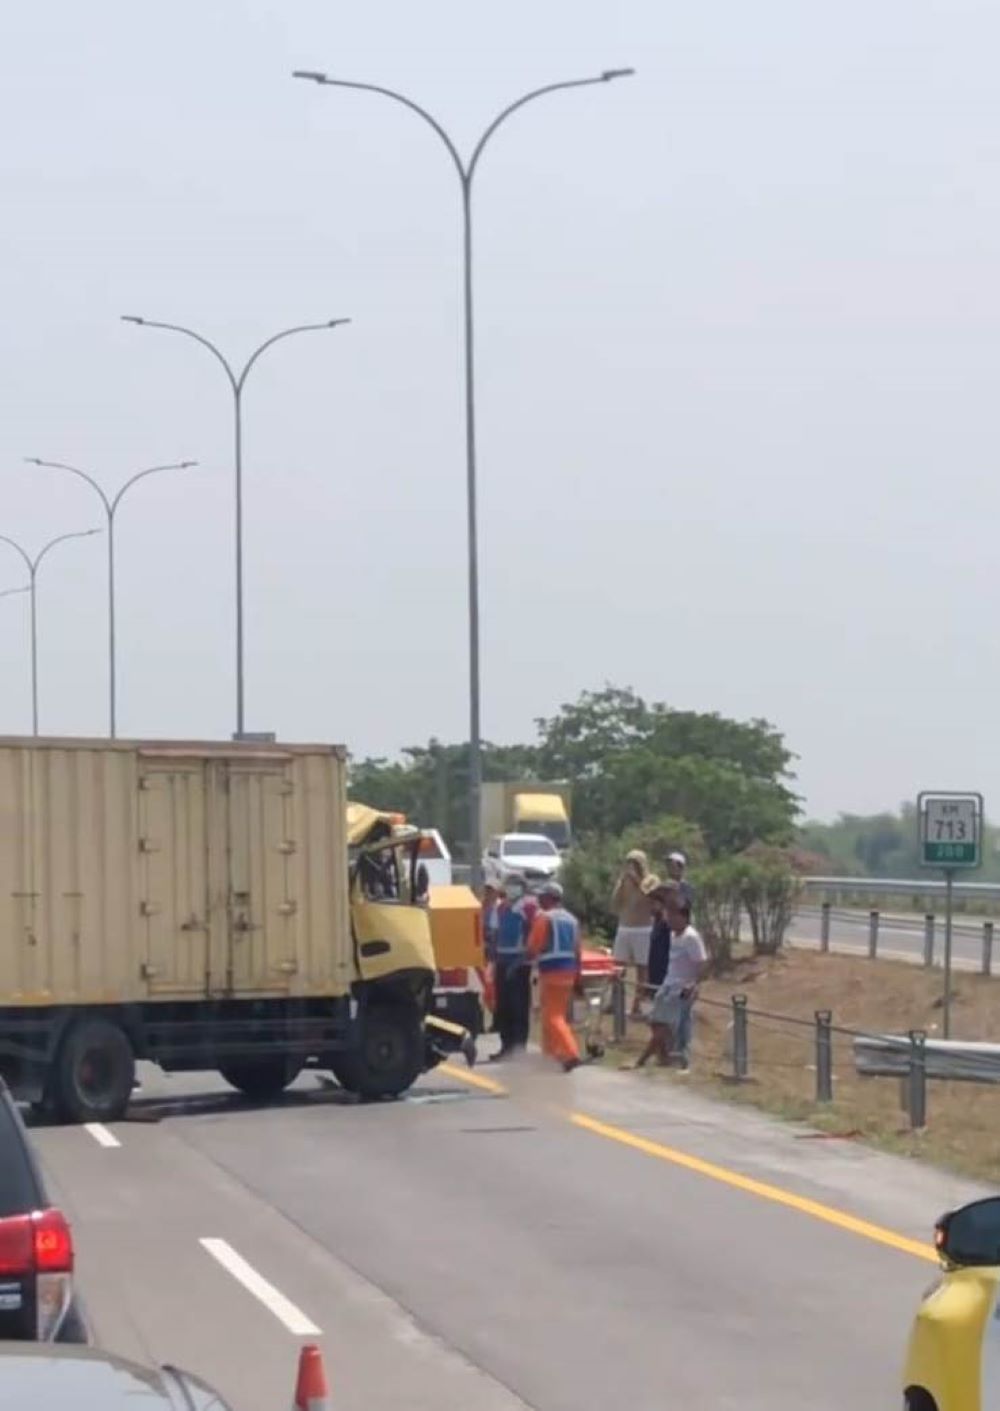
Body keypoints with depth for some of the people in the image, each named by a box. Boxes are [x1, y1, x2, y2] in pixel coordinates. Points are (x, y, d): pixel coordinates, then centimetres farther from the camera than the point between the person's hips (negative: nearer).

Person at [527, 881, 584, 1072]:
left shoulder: (544, 918, -9)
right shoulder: (571, 919, 13)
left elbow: (533, 948, -11)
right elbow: (577, 950, 14)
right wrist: (577, 974, 19)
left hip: (551, 971, -7)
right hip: (569, 971, 7)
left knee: (553, 1016, -8)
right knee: (559, 1013, 20)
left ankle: (571, 1053, -22)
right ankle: (551, 1051, 29)